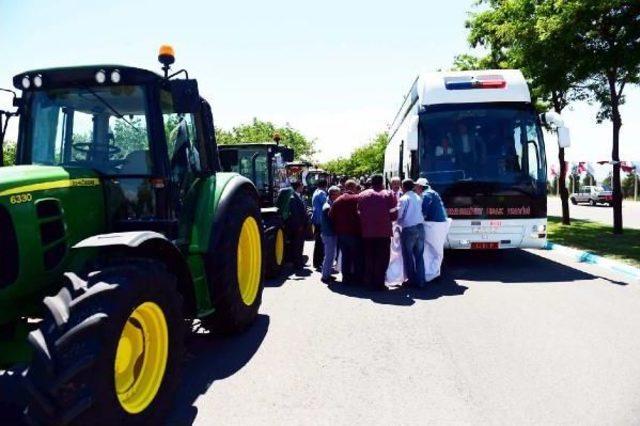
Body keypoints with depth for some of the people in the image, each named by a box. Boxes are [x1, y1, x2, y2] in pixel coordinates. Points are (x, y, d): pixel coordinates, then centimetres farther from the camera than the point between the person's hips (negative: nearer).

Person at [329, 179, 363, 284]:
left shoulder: (338, 200, 5)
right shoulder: (358, 199, -11)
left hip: (341, 233, 5)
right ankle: (357, 278, 7)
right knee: (357, 256, 5)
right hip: (355, 232, -5)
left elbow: (331, 216, 9)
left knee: (345, 256, 13)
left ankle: (346, 277, 15)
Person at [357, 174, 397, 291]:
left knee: (368, 258, 12)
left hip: (367, 232, 3)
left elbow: (359, 213, 6)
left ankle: (369, 282, 16)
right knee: (382, 259, 4)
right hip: (384, 231, -3)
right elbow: (394, 214, -5)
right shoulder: (388, 194, -2)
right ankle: (379, 283, 3)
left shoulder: (362, 195, 6)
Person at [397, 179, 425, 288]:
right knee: (419, 255, 9)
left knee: (408, 255, 6)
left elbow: (398, 215, -8)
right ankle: (420, 281, 12)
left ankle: (412, 280, 11)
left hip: (408, 229, -6)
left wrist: (399, 222, 11)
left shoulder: (404, 199, -8)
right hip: (420, 227, 6)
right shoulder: (418, 198, 10)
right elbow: (420, 212, 12)